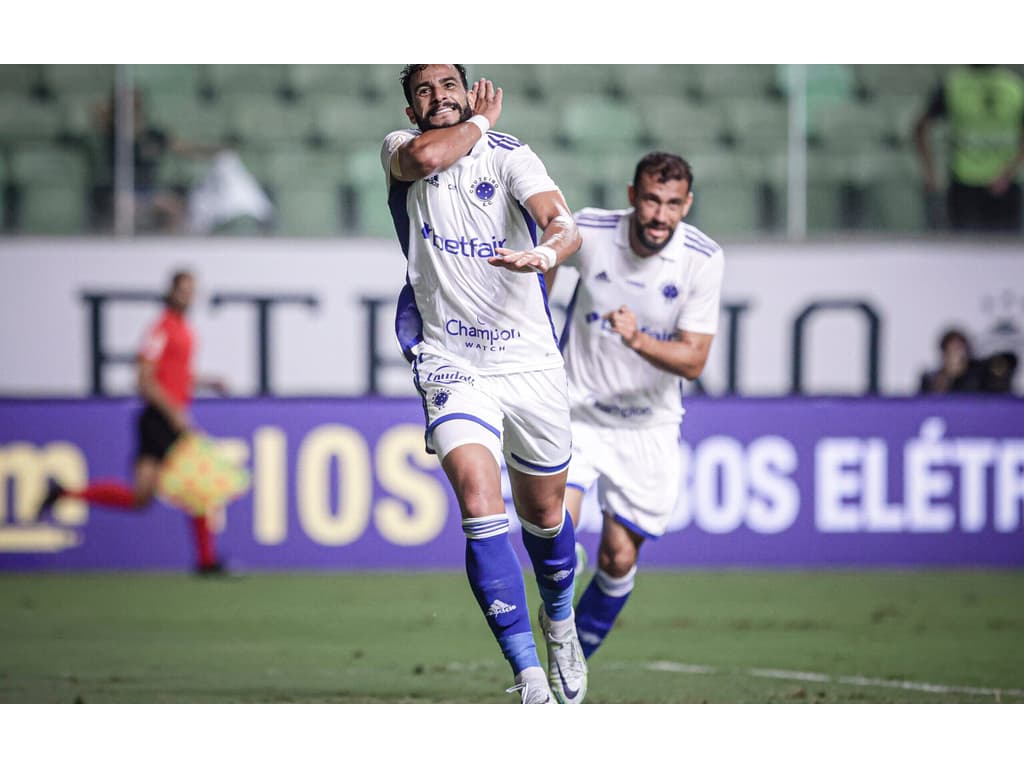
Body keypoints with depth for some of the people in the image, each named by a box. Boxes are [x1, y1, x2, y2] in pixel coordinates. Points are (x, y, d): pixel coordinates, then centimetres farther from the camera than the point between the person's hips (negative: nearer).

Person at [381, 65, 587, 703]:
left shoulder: (510, 155, 0)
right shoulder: (399, 149, 5)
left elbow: (564, 223, -17)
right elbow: (427, 156, -21)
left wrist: (547, 250, -40)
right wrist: (479, 123, -3)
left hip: (531, 361, 1)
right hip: (452, 365, -1)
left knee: (545, 515, 14)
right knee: (480, 504, -21)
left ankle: (560, 622, 46)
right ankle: (530, 680, -22)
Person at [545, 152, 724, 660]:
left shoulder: (703, 259, -14)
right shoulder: (588, 231, -13)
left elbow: (693, 360, -16)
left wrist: (639, 340, -34)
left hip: (648, 426, 1)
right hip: (575, 410, 0)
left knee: (618, 559, 3)